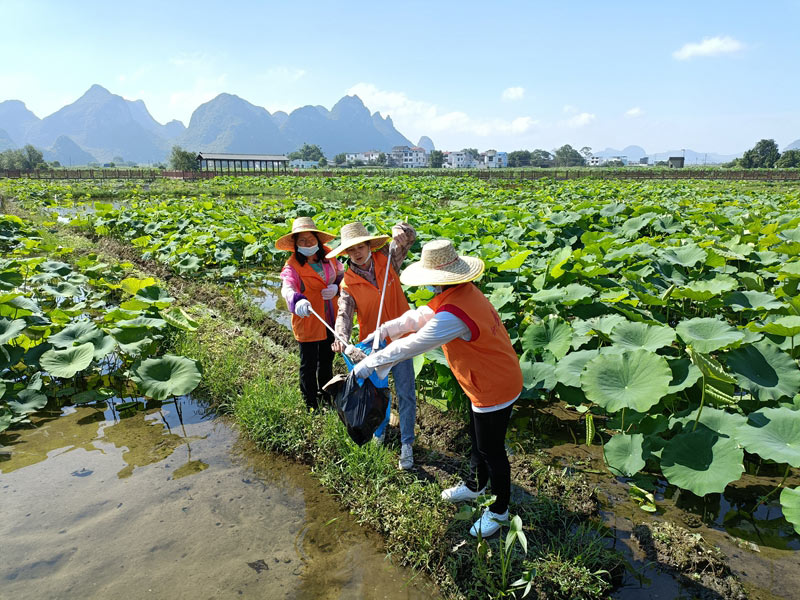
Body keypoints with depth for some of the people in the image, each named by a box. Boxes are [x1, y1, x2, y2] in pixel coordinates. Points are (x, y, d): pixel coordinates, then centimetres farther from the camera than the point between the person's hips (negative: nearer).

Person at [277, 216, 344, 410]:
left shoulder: (328, 255, -5)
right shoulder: (292, 265, -20)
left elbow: (341, 275, 8)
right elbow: (287, 288, -38)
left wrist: (336, 288, -15)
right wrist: (298, 300, -60)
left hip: (330, 319, 6)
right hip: (308, 320, -5)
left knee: (327, 359, 25)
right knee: (309, 365, 7)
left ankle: (326, 396, 49)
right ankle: (311, 406, 28)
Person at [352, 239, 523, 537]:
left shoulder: (452, 315, -35)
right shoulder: (465, 291, -3)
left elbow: (409, 347, -28)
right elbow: (420, 316, 6)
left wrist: (370, 364, -17)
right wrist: (385, 330, 1)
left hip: (494, 390, -9)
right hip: (491, 381, 10)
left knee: (492, 450, 11)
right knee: (477, 441, 27)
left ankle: (498, 511, 33)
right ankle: (475, 486, 51)